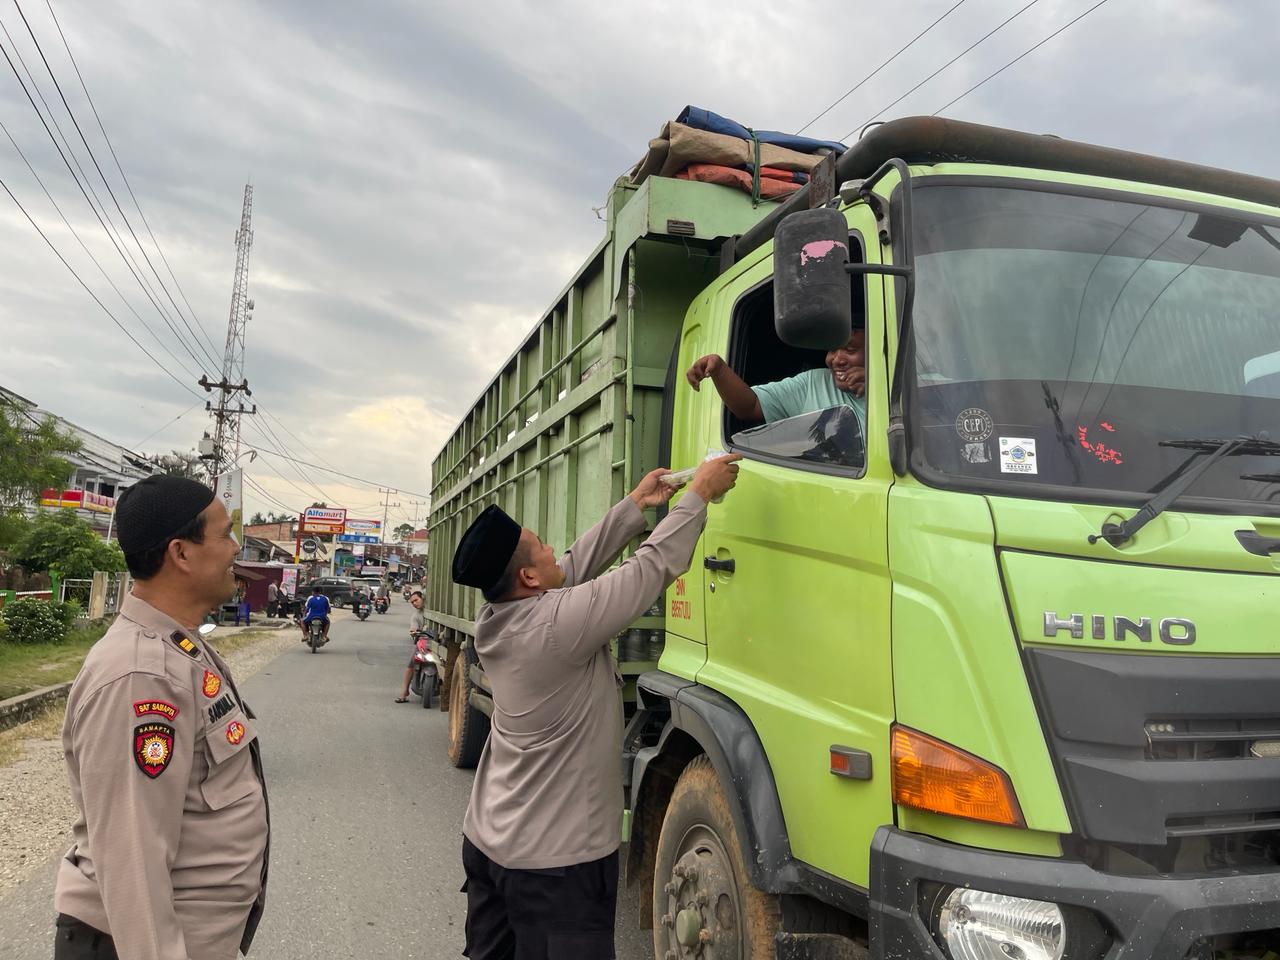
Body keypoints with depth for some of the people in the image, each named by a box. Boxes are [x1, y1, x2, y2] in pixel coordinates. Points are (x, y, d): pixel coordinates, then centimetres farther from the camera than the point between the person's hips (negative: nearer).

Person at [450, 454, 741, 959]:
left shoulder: (495, 617, -2)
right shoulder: (558, 623, -25)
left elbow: (577, 564, 9)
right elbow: (654, 565, -19)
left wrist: (636, 505, 16)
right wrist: (699, 492, -6)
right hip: (555, 860, -9)